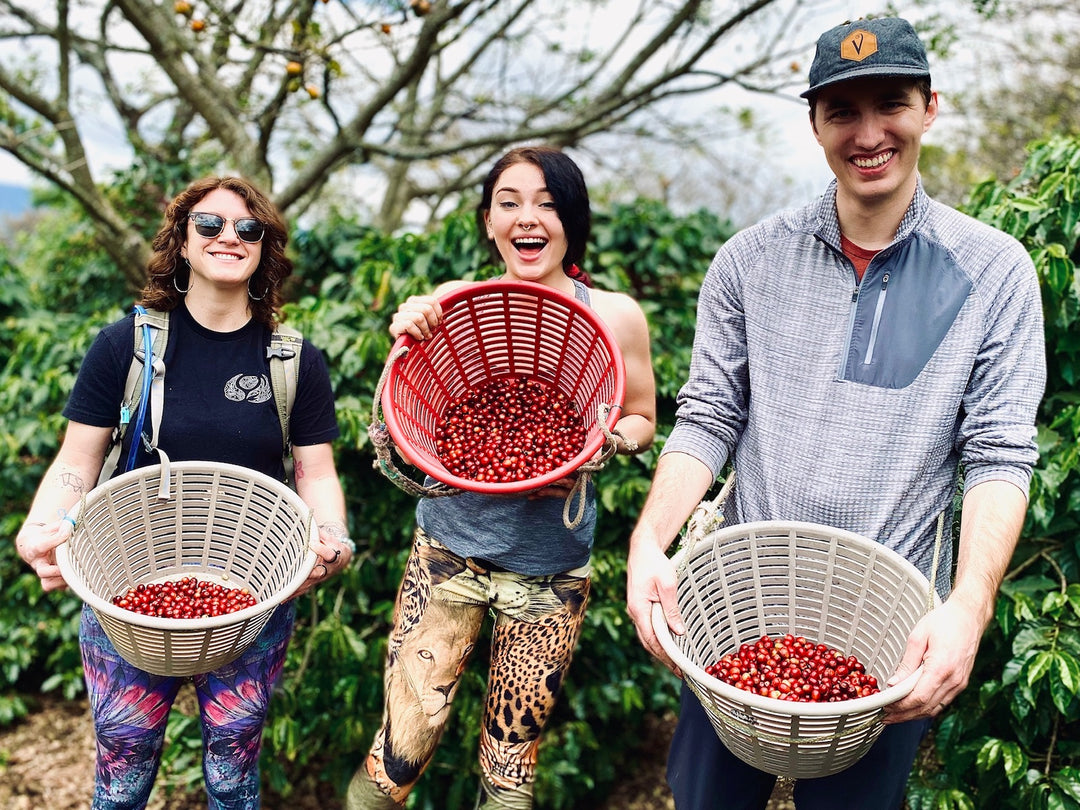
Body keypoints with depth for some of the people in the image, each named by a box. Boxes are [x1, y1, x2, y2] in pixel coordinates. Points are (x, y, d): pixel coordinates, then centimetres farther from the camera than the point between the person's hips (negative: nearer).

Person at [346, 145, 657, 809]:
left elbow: (641, 421, 8)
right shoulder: (453, 302, -4)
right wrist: (407, 341, -19)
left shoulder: (614, 316, -4)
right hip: (451, 546, 0)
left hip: (551, 571, 1)